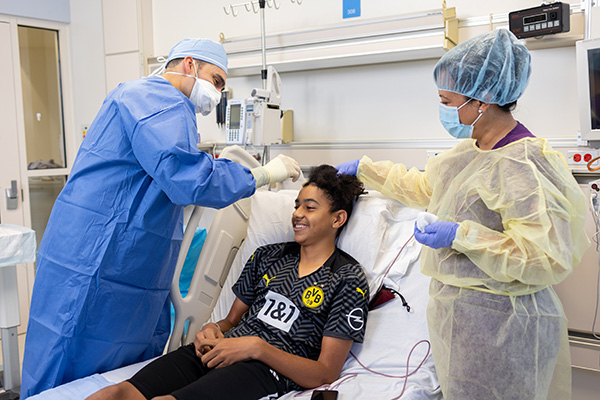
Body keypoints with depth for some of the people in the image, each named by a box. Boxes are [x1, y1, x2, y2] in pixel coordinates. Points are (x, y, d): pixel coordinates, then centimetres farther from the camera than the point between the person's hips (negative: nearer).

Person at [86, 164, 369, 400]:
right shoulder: (266, 256, 20)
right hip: (221, 349, 6)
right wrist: (213, 329, -1)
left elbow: (325, 374, -4)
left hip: (269, 369, -5)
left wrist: (257, 346, -15)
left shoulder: (348, 280, 2)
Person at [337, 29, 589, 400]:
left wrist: (462, 235, -28)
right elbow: (424, 187, 24)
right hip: (461, 309, 9)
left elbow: (548, 260, -25)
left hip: (496, 325, -9)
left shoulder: (523, 164, -22)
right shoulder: (473, 150, 8)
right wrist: (365, 168, 24)